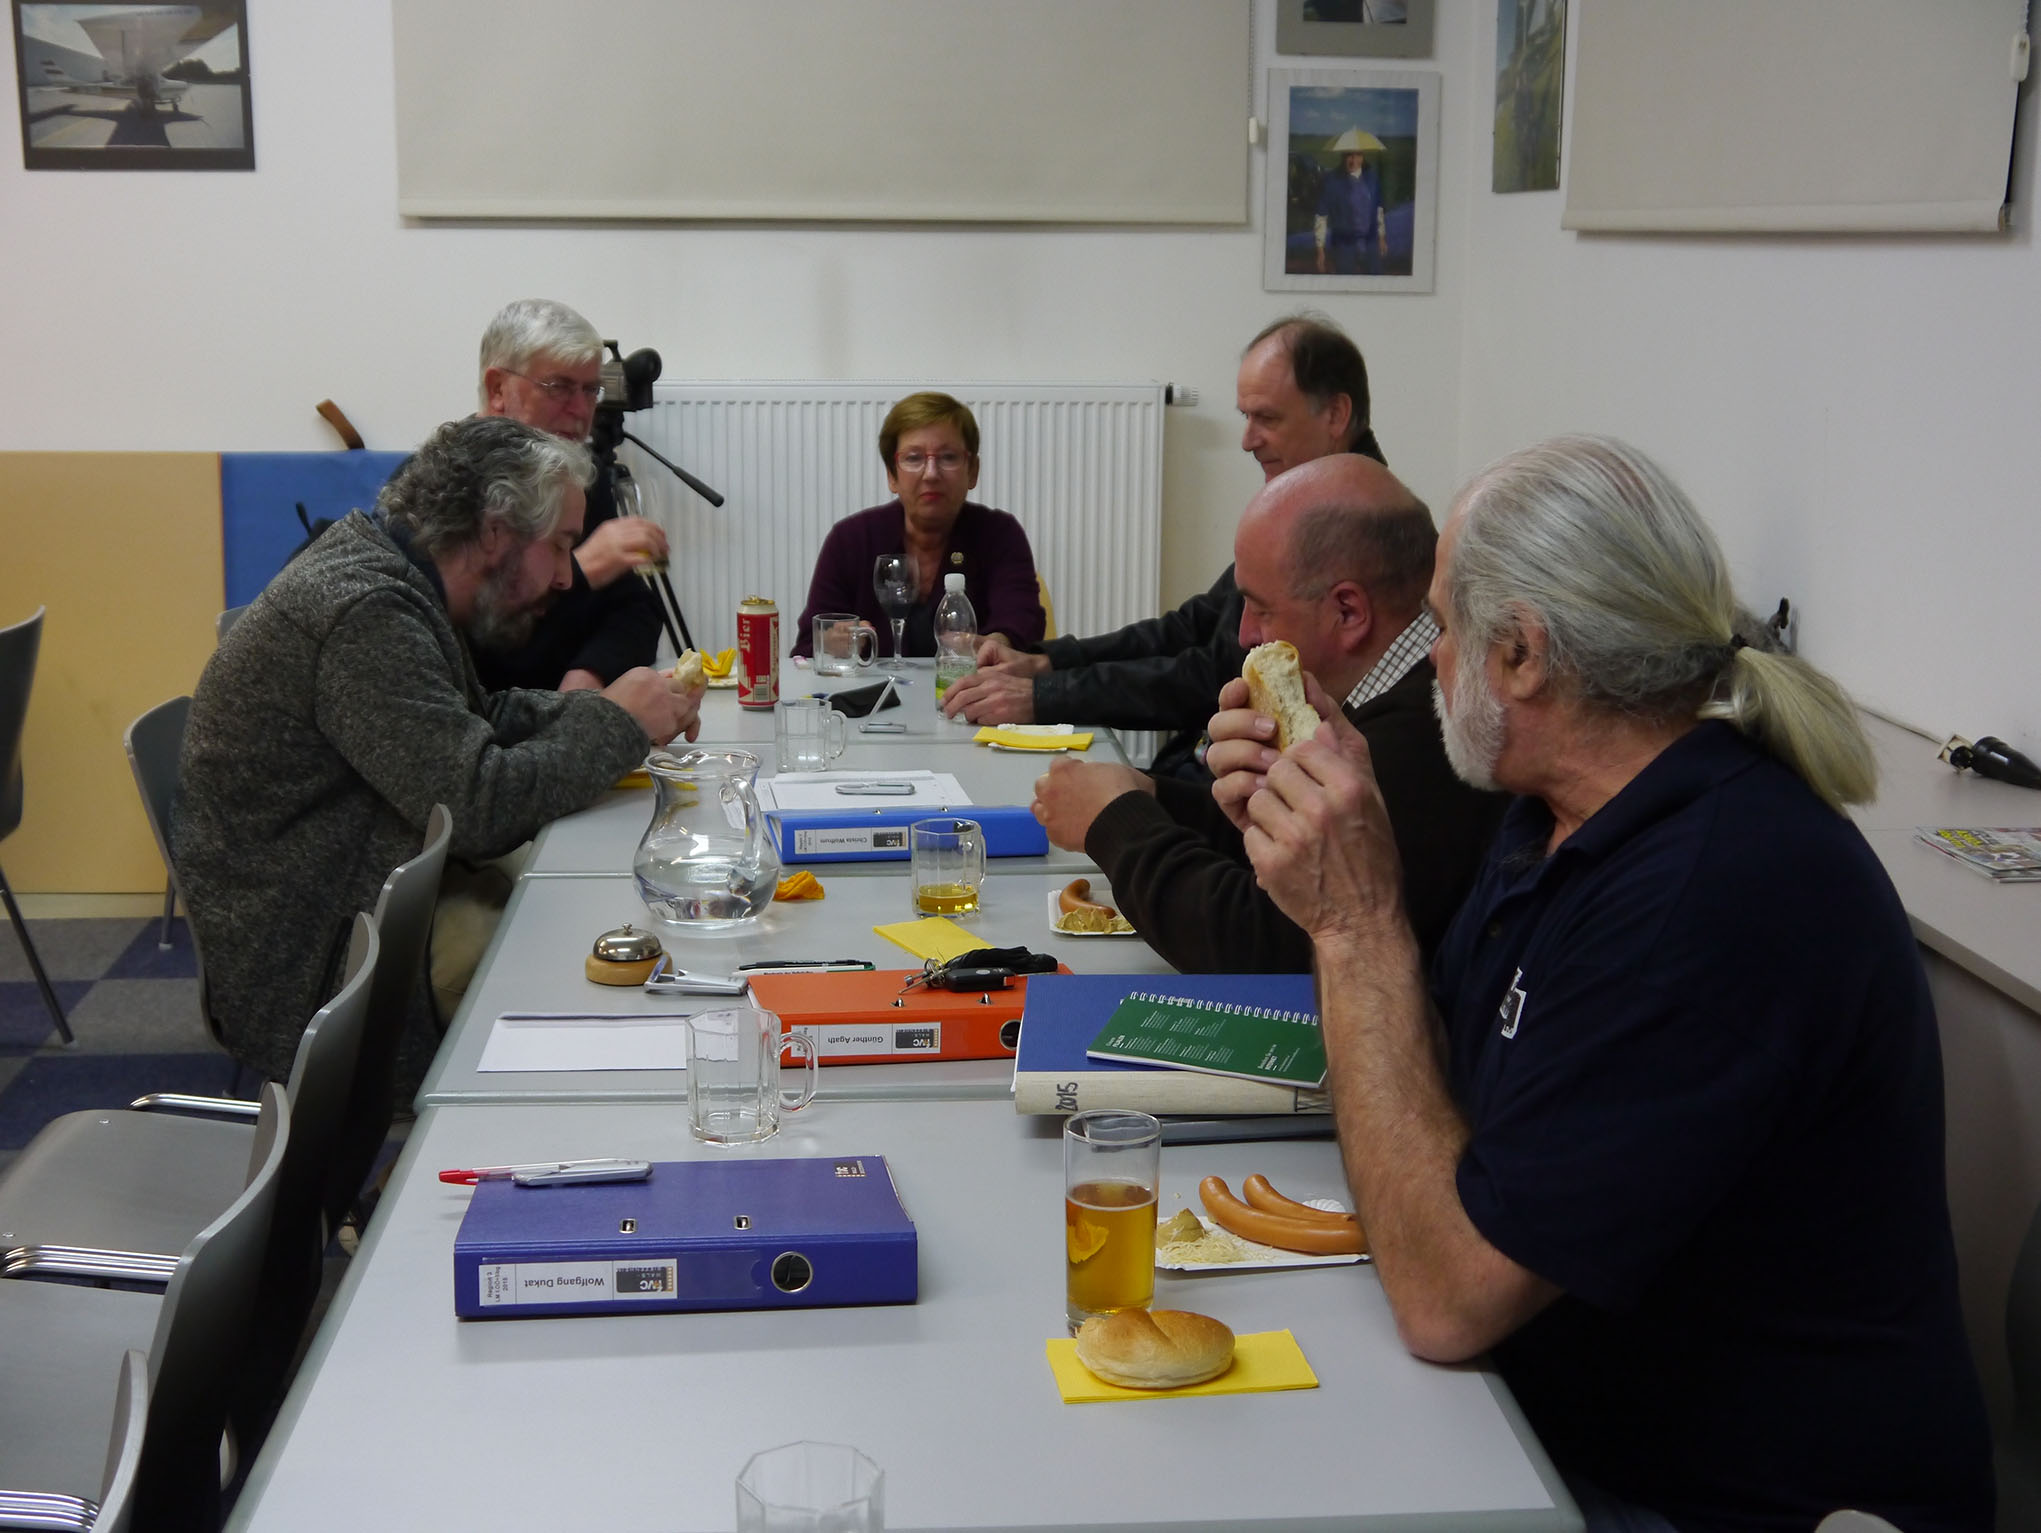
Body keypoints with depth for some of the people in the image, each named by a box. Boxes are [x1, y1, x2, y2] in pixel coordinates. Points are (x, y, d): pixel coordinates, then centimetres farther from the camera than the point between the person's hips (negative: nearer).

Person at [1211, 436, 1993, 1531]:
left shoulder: (1721, 899, -28)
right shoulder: (1564, 813, 3)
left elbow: (1444, 1298, -26)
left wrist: (1358, 925, -23)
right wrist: (1319, 843, -4)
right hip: (1570, 1422, 8)